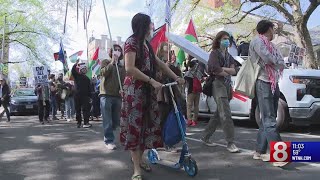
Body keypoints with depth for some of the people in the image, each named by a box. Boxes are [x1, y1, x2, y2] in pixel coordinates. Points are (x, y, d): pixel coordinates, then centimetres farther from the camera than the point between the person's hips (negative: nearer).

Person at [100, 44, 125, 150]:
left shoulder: (122, 67, 17)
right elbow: (103, 73, -11)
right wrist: (112, 63, -14)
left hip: (118, 96, 4)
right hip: (106, 95, -4)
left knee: (116, 121, 7)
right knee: (108, 121, -6)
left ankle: (107, 135, 29)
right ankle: (109, 141, 1)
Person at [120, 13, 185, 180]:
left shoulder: (146, 44, 16)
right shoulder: (131, 42, -10)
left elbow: (159, 63, 22)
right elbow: (129, 69, -19)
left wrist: (176, 77, 17)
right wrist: (152, 81, -19)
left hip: (147, 90, 8)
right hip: (134, 90, -8)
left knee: (147, 124, 10)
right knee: (135, 125, -5)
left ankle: (139, 158, 27)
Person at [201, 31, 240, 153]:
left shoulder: (229, 56, 21)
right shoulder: (214, 53, 0)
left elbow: (234, 71, 6)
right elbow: (215, 69, -17)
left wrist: (222, 69, -10)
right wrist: (227, 73, -1)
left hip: (227, 86, 8)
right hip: (218, 84, -8)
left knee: (219, 114, 10)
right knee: (226, 114, -15)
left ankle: (205, 137, 21)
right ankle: (230, 143, -16)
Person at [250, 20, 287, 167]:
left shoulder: (270, 45, 25)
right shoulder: (257, 41, -3)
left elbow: (281, 63, 19)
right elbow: (268, 59, -16)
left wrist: (277, 63, -2)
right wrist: (278, 63, 2)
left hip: (273, 84, 9)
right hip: (263, 83, -9)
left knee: (267, 120, 8)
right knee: (269, 120, -13)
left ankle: (260, 152, 13)